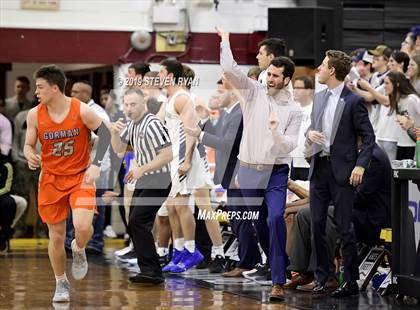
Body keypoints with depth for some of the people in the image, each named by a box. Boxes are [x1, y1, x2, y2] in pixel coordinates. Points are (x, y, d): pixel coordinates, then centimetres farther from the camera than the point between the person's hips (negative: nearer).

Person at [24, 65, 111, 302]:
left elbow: (105, 133, -6)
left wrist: (96, 165, -17)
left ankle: (79, 250, 14)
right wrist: (30, 156, -20)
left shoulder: (82, 111, -15)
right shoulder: (35, 115, -7)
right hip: (51, 180, 3)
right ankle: (61, 284, 25)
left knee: (82, 226, -22)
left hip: (81, 177, -2)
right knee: (56, 236, 5)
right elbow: (28, 145, 5)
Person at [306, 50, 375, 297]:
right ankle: (321, 278, 15)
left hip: (342, 171, -6)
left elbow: (369, 137, -7)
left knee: (344, 226, -4)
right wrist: (310, 133, -1)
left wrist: (360, 166, -17)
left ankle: (351, 281, 2)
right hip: (319, 167, 7)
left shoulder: (354, 101, -7)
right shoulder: (319, 98, 13)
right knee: (317, 224, 6)